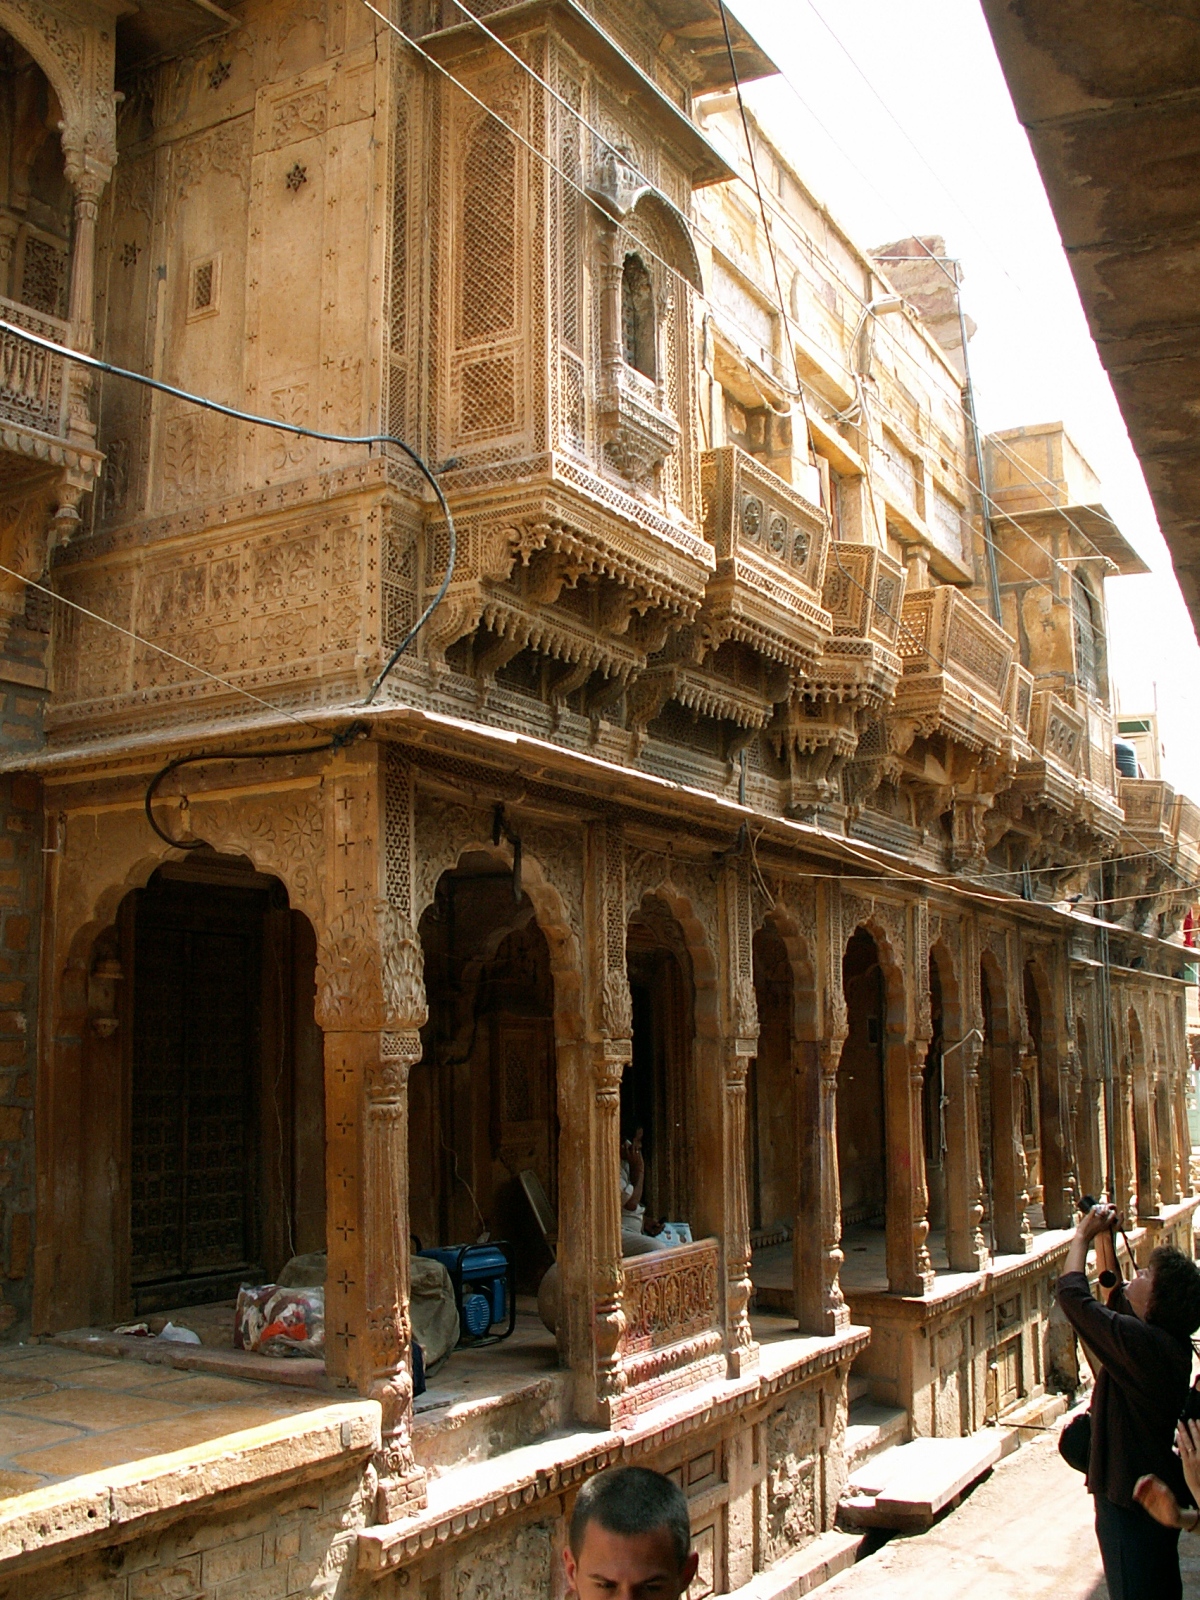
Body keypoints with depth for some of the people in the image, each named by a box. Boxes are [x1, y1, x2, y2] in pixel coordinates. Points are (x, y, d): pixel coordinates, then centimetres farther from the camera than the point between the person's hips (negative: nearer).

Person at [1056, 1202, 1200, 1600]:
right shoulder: (1166, 1339, 0)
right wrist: (1105, 1237, 12)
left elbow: (1073, 1295, -23)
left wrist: (1083, 1235, -10)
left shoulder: (1141, 1342, -28)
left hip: (1132, 1499, -9)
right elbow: (1113, 1291, 18)